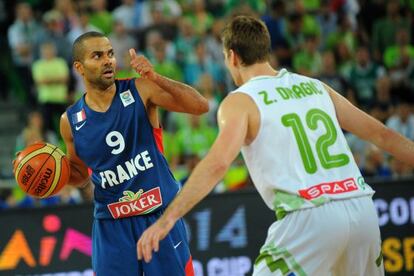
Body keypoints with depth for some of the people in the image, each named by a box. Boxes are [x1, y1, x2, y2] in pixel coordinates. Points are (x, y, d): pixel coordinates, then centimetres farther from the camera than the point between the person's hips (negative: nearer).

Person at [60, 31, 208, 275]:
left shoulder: (140, 90, -7)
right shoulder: (71, 121, 0)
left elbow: (201, 106, -16)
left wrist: (155, 79, -26)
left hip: (161, 214, -1)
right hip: (112, 225, 1)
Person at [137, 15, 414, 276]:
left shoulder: (240, 102, 2)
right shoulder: (315, 86, 19)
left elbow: (217, 164, -15)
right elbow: (380, 133, 19)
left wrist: (167, 219, -19)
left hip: (310, 216, -6)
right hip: (362, 209, 6)